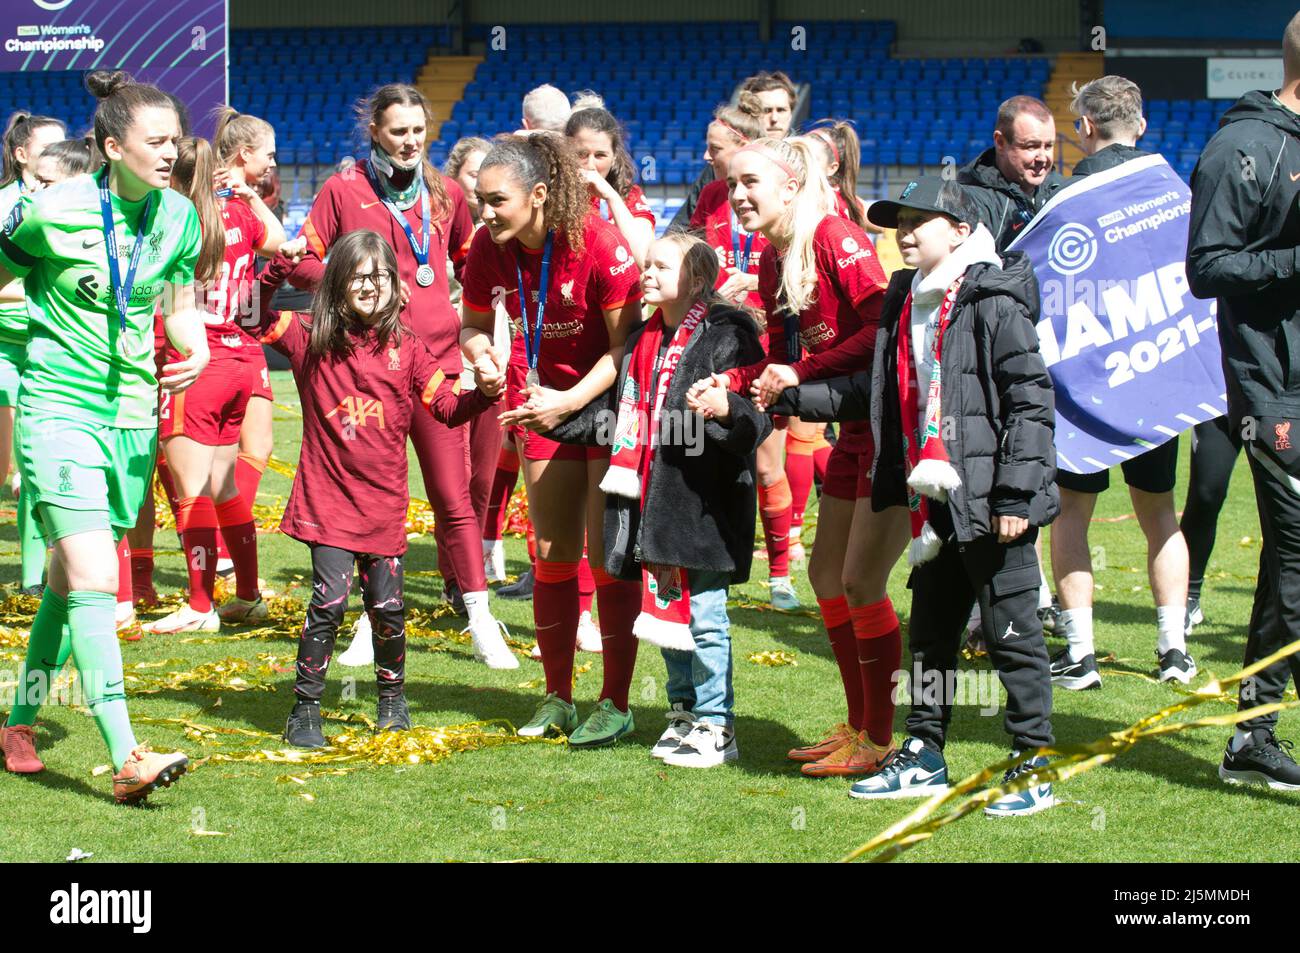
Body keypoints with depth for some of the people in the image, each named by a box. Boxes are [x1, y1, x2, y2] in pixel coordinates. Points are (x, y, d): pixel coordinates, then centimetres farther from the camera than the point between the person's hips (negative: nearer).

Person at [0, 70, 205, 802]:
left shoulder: (179, 217, 2)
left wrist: (196, 349, -4)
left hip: (133, 413, 5)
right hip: (59, 408, -5)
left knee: (69, 581, 15)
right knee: (95, 579, -17)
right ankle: (126, 758, -23)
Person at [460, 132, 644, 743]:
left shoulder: (598, 244, -25)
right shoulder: (488, 249, -9)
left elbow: (627, 342, -19)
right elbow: (473, 324, 8)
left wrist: (569, 401, -26)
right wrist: (483, 358, -14)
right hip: (545, 404, 5)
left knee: (607, 554, -5)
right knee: (553, 553, 9)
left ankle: (616, 703, 2)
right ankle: (557, 699, 20)